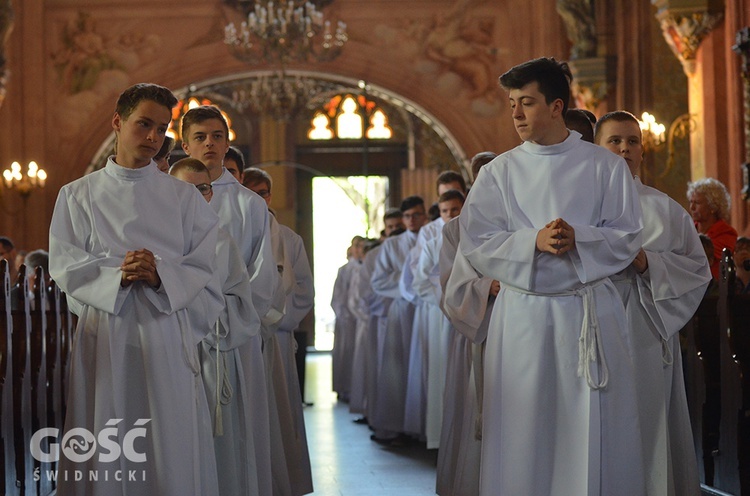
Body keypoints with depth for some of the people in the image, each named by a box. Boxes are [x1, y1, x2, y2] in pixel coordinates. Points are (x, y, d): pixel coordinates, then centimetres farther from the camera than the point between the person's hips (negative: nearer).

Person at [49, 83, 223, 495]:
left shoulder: (184, 197, 9)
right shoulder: (77, 195, 10)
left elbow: (204, 270, 3)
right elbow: (66, 267, 2)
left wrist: (160, 274, -16)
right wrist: (119, 276, -15)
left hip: (165, 333, 0)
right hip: (104, 335, 0)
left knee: (172, 447, -2)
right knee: (106, 445, 0)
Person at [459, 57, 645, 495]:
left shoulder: (605, 167, 4)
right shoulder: (499, 173, 7)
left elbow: (627, 239, 1)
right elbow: (475, 243, -1)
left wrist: (577, 238, -16)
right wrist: (533, 241, -16)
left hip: (592, 314, -1)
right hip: (522, 314, 1)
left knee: (596, 435, 0)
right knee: (522, 433, 2)